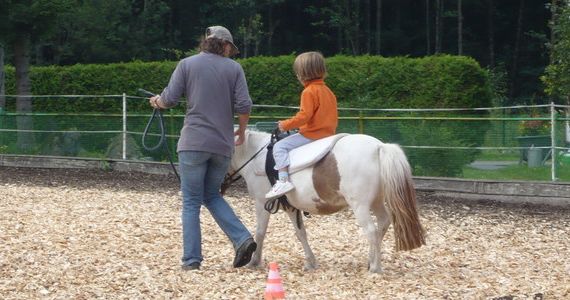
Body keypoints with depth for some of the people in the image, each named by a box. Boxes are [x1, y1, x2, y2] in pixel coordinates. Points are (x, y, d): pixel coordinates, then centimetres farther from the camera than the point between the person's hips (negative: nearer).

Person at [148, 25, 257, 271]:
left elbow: (169, 99, -3)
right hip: (223, 145, 2)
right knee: (212, 195, 19)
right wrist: (241, 132, 14)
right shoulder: (234, 68, 6)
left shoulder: (187, 64, 2)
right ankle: (242, 238, 2)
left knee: (191, 202, 4)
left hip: (194, 142, -2)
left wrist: (157, 101, 20)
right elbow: (244, 106, -3)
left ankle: (191, 259, 0)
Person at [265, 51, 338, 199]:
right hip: (328, 132, 10)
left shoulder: (309, 91, -15)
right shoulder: (328, 91, 13)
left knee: (279, 147, -11)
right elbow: (333, 116, 18)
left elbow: (304, 115, -23)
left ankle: (283, 180, -25)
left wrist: (286, 125, -14)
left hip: (311, 135, -10)